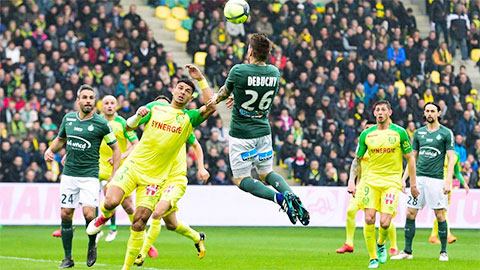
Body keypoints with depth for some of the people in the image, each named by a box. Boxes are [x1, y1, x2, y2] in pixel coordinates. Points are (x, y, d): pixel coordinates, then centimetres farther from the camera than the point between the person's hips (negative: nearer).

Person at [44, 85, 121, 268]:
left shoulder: (101, 123, -6)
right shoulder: (68, 119, 6)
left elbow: (115, 148, 2)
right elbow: (60, 139, 24)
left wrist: (113, 176, -5)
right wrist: (50, 150, 3)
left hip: (90, 175, -4)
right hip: (69, 175, 4)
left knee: (89, 214, -18)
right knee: (66, 215, 2)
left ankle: (92, 246, 11)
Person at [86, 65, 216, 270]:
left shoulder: (189, 118, 3)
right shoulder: (155, 108, 7)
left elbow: (210, 107, -14)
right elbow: (129, 127, 7)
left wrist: (201, 79, -15)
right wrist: (138, 116, -14)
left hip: (155, 177, 0)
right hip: (133, 166, 0)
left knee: (139, 222, -9)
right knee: (111, 202, -22)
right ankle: (104, 217, 14)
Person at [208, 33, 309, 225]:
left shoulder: (238, 71, -18)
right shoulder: (274, 73, -2)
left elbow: (224, 92, 1)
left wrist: (215, 99, 25)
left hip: (241, 133, -5)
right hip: (263, 130, 5)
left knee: (241, 179, 5)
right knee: (266, 173, 21)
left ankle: (279, 198, -17)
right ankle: (290, 195, -8)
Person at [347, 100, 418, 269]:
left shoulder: (399, 132, -1)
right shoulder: (366, 134, 5)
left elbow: (410, 158, 5)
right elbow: (358, 159, 14)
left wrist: (413, 183, 2)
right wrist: (352, 182, 6)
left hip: (392, 182, -2)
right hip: (371, 180, 2)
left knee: (384, 222, -12)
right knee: (369, 219, -9)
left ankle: (381, 244, 22)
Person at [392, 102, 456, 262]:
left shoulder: (446, 133, -1)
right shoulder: (419, 133, 12)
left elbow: (451, 159, -4)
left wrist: (448, 181, -13)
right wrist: (404, 178, 12)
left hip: (436, 179, -4)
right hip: (418, 177, 4)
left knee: (440, 215, -3)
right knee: (410, 214, 0)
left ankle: (443, 252, 7)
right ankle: (407, 251, 7)